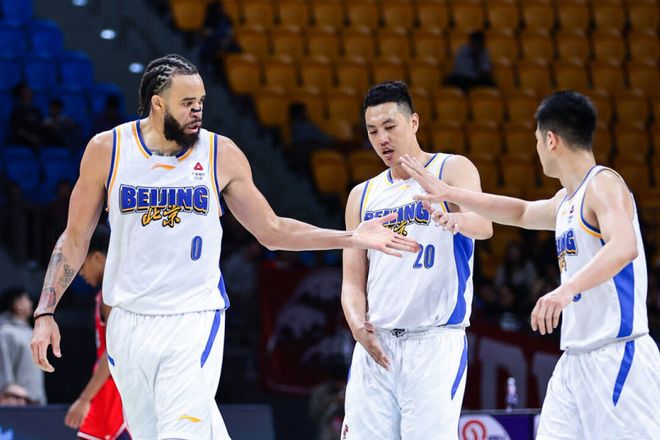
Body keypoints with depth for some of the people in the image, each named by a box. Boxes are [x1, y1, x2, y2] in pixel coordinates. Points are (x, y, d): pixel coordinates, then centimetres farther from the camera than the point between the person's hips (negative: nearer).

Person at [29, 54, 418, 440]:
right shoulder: (106, 150, -1)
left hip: (195, 321, -2)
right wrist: (46, 313, -1)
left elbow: (272, 231, 9)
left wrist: (353, 238, 2)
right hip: (129, 321, 2)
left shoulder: (222, 154, 0)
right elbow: (75, 239, 6)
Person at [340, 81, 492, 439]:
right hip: (375, 345, 5)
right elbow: (352, 280, 14)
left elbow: (483, 225, -19)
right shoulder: (363, 196, 16)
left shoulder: (451, 170, 1)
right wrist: (357, 323, -7)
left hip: (435, 342, -5)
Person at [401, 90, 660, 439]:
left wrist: (568, 288, -42)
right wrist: (449, 195, 38)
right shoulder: (566, 200, 19)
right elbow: (522, 213, 39)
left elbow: (624, 247, -29)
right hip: (575, 358, 10)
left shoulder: (603, 184, -11)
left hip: (615, 354, -10)